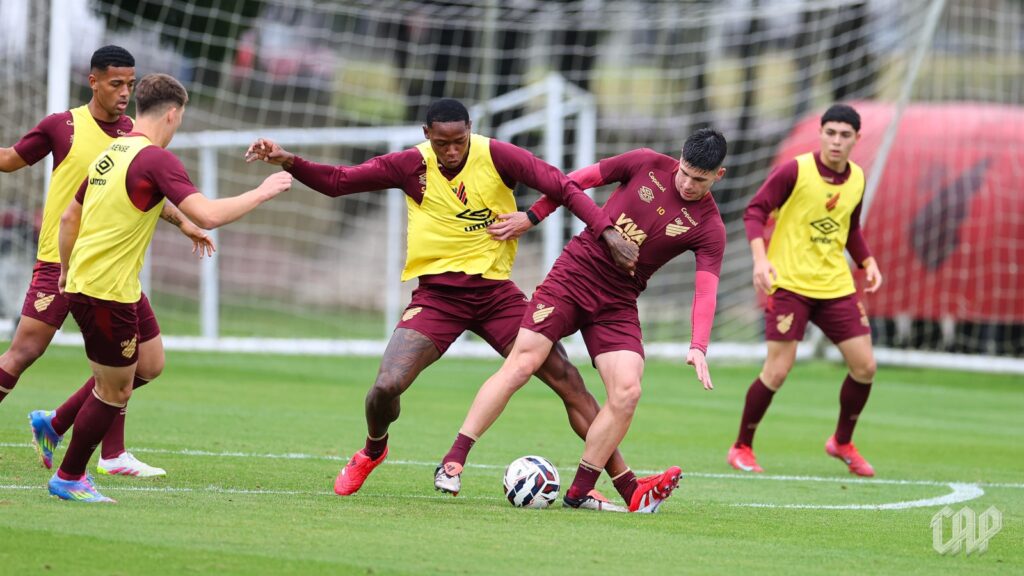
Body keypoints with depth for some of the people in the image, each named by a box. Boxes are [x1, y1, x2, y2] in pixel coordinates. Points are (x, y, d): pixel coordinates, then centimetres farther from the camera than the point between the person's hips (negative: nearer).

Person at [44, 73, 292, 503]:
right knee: (116, 392, 3)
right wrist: (262, 192, -15)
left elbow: (69, 217, 18)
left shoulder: (111, 153, 10)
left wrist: (67, 270, 29)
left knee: (150, 359, 20)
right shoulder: (156, 159, -17)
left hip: (83, 279, 9)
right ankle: (68, 478, 16)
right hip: (106, 293, -9)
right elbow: (208, 214, -27)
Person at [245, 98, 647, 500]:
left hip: (494, 291, 0)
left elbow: (564, 188, -10)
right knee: (387, 385, -17)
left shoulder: (496, 157, -8)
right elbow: (336, 181, 0)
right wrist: (289, 162, -15)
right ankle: (372, 451, 19)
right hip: (437, 295, 0)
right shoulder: (411, 165, -4)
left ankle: (625, 480, 0)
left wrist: (607, 232, -22)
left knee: (566, 378, -7)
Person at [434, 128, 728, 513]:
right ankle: (452, 461, -10)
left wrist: (698, 347, -31)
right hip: (573, 275, -1)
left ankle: (580, 492, -1)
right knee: (521, 363, -13)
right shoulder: (647, 165, -5)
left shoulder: (709, 228, -7)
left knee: (627, 391, -15)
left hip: (618, 304, 1)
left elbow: (706, 290, -16)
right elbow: (579, 179, 6)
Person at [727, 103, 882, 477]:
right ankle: (741, 448, 9)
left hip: (836, 286, 6)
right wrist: (760, 258, -24)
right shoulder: (795, 171, -11)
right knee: (777, 370, -10)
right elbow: (755, 211, -10)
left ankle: (842, 442, 25)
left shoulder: (857, 179, 7)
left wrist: (868, 262, 8)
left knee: (864, 366, 2)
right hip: (790, 282, -6)